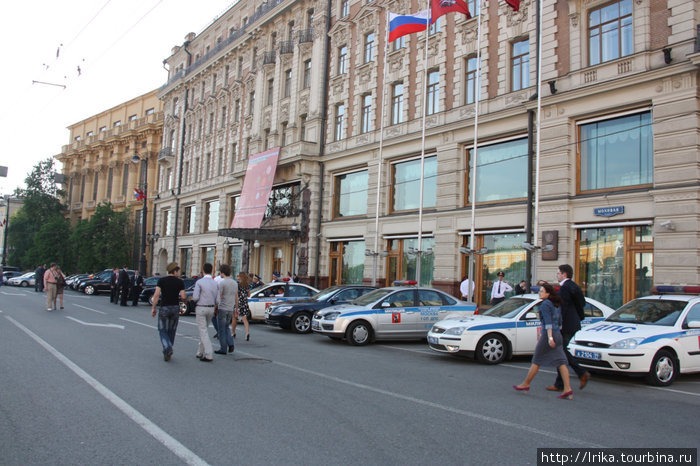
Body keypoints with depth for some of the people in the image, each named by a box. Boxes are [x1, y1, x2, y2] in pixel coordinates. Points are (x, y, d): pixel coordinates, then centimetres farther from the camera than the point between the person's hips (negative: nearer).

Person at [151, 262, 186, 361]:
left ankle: (167, 347, -16)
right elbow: (183, 297, -8)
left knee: (162, 330, 6)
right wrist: (185, 298, 15)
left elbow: (156, 295, -10)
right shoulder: (180, 282, -2)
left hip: (164, 308, -1)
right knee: (171, 331, 14)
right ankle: (167, 352, 20)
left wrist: (153, 307, -3)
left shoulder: (161, 280, -2)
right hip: (175, 308, 1)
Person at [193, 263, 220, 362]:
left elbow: (195, 297, -15)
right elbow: (217, 300, 3)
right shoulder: (215, 283, 4)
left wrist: (193, 297, 8)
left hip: (201, 308, -5)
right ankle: (200, 353, 26)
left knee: (203, 332, -4)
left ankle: (209, 355, -11)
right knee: (203, 330, 20)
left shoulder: (199, 282, -11)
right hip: (211, 309, 5)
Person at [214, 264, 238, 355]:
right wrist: (236, 308, 20)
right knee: (227, 327, 20)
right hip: (231, 309, 6)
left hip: (222, 308, -6)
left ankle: (223, 349, 5)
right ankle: (230, 344, 4)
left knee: (222, 329, 2)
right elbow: (236, 297, 13)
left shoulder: (221, 282, -12)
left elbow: (219, 297, -15)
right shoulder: (235, 283, 9)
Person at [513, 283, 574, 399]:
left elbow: (548, 322, -19)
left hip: (548, 334, -8)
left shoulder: (545, 304, -11)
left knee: (536, 361, 3)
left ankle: (526, 384, 15)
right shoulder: (557, 304, 15)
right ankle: (568, 389, -4)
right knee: (561, 362, 3)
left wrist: (549, 337, -24)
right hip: (558, 335, 8)